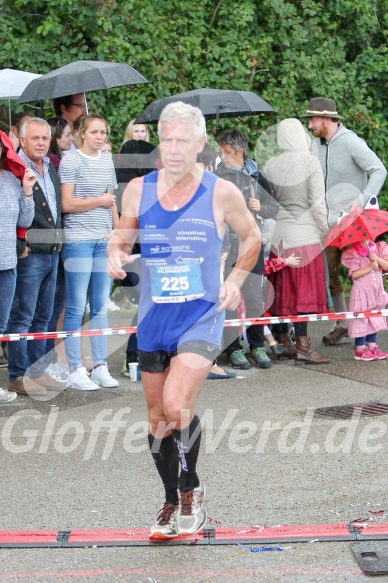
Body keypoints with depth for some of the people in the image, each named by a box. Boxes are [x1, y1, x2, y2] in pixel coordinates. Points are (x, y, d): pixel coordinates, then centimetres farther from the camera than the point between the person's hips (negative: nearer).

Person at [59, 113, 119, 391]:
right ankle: (75, 371, 2)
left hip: (105, 240, 6)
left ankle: (100, 367, 14)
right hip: (78, 240, -6)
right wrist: (100, 201, -3)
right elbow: (67, 204, -10)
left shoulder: (107, 161, 14)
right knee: (76, 307, -3)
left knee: (101, 306, 8)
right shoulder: (70, 161, -5)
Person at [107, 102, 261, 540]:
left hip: (202, 318, -4)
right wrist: (116, 254, -11)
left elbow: (251, 236, 11)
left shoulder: (222, 193, -6)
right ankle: (173, 502, 32)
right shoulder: (138, 190, 0)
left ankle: (191, 489, 3)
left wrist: (236, 279, -3)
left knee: (177, 407, -22)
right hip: (153, 320, 4)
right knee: (157, 418, 11)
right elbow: (122, 238, 12)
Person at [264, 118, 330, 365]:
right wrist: (325, 229, 1)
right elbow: (318, 202, -10)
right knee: (304, 289, -2)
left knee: (280, 289, 12)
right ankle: (302, 346, -4)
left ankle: (281, 340, 20)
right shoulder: (310, 162, -9)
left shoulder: (271, 166, 2)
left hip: (278, 235, 5)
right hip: (305, 234, -4)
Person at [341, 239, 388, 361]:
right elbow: (354, 274, -15)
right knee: (361, 319, -3)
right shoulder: (353, 253, -8)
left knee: (375, 319, 10)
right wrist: (370, 268, -20)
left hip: (377, 290, 5)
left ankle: (372, 346, 19)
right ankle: (360, 349, 4)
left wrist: (377, 259, -15)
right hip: (361, 291, -5)